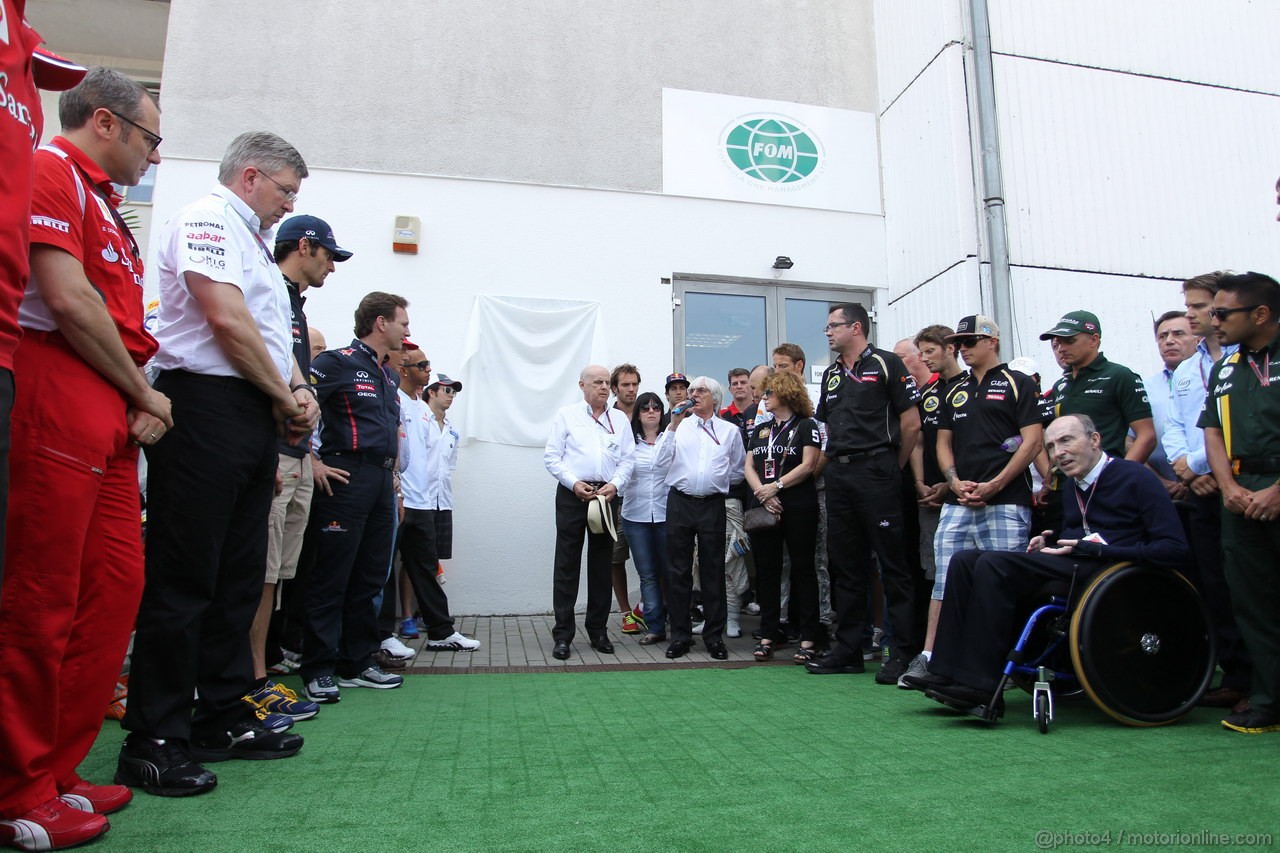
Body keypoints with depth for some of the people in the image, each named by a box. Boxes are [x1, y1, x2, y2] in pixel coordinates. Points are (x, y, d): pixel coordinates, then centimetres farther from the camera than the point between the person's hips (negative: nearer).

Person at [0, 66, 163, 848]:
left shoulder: (102, 203, 25)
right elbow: (67, 300, -15)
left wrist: (140, 402, 6)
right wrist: (143, 394, -5)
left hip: (111, 423, 10)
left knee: (116, 590, 9)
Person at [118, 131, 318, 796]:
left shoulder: (252, 242, 26)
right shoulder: (206, 219, -3)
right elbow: (227, 321, -16)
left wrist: (299, 391, 6)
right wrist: (286, 398, -7)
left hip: (255, 419, 10)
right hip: (207, 406, -10)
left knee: (238, 578, 12)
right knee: (182, 579, -6)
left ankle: (224, 720, 21)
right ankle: (152, 742, 3)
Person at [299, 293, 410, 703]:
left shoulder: (387, 376, 19)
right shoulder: (338, 362, -7)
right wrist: (313, 463, -17)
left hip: (381, 484, 9)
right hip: (346, 479, -9)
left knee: (370, 578, 12)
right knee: (331, 577, -2)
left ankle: (358, 663, 21)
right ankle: (318, 669, 7)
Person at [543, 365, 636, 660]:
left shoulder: (620, 419, 13)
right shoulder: (566, 415, 5)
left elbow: (628, 459, 9)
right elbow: (552, 457, 0)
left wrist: (614, 484, -8)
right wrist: (574, 483, -12)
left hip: (607, 495, 3)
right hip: (572, 494, -3)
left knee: (602, 566, 9)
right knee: (567, 565, -2)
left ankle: (598, 631, 19)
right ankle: (563, 634, 4)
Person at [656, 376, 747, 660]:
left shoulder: (729, 431, 10)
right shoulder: (679, 426, 9)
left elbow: (738, 470, 14)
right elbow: (662, 461, -3)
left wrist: (716, 482, 7)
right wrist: (672, 426, -6)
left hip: (713, 506, 0)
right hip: (680, 503, 0)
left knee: (713, 571, 5)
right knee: (678, 570, 3)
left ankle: (714, 636, 15)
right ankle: (680, 635, 12)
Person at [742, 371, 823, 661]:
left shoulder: (806, 426, 0)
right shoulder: (759, 431, 18)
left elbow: (808, 465, -10)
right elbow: (749, 467, 9)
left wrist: (776, 486, -15)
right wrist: (762, 493, -8)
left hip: (798, 507, -5)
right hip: (762, 508, 6)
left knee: (803, 569, -1)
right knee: (766, 571, 7)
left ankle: (809, 637, 4)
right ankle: (768, 635, 14)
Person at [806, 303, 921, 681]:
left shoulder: (886, 364, -3)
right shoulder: (831, 375, 18)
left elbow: (911, 425, -5)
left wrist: (892, 469, 2)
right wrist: (837, 462, 13)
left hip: (876, 471, -7)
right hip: (838, 475, 7)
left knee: (892, 562, -4)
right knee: (845, 565, 9)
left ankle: (905, 651, 4)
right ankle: (848, 649, 17)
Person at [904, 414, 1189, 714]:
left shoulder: (1136, 478, -5)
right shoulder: (1073, 485, 19)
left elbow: (1175, 549, -13)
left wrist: (1097, 550, -17)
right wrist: (1048, 543, 2)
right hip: (1071, 566, 9)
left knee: (994, 565, -26)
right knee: (964, 561, -4)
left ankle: (978, 685, -24)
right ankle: (947, 672, -11)